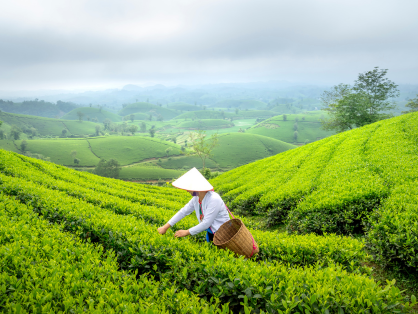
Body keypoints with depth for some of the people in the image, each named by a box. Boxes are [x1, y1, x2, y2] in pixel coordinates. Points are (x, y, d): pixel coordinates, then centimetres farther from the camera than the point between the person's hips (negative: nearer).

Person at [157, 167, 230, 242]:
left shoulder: (214, 200, -27)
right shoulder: (196, 198, -3)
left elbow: (206, 223, -25)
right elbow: (183, 212, 4)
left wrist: (186, 232, -17)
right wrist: (165, 227, 1)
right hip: (211, 233, 7)